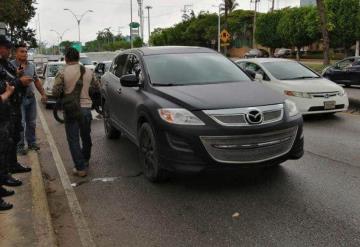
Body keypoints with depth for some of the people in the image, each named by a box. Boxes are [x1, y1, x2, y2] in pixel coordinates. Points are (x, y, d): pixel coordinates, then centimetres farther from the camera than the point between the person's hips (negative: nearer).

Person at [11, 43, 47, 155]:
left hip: (31, 98, 6)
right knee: (20, 124, -2)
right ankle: (20, 146, 10)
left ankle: (31, 142, 27)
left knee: (32, 123, 14)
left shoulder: (32, 65, 10)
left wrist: (43, 94, 14)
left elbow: (36, 81, 17)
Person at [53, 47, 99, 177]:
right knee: (86, 137, 20)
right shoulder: (88, 72, 3)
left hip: (71, 109, -4)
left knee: (73, 139, 3)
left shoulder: (62, 73, -8)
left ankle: (80, 168, 0)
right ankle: (85, 162, 36)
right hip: (86, 108, 4)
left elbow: (55, 92, -12)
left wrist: (64, 92, 8)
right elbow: (96, 88, 12)